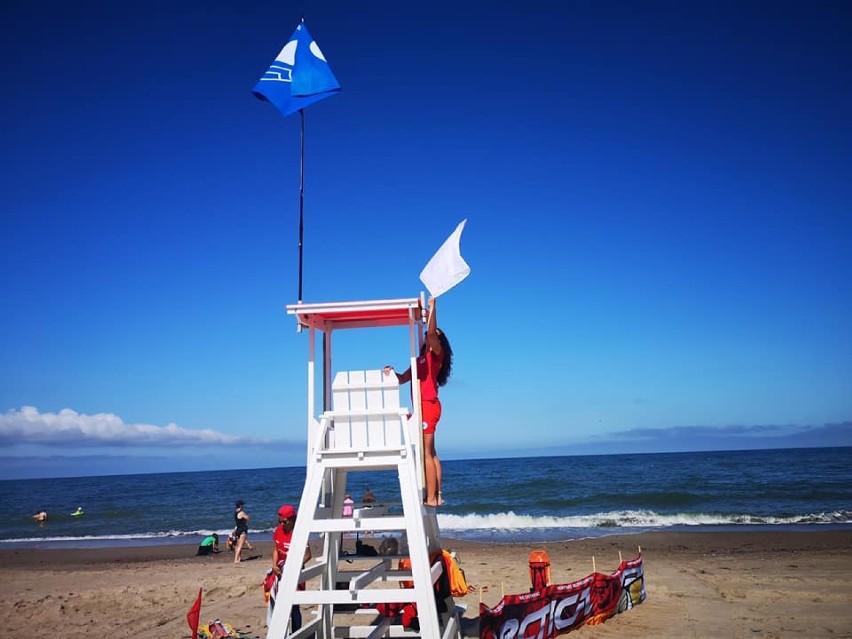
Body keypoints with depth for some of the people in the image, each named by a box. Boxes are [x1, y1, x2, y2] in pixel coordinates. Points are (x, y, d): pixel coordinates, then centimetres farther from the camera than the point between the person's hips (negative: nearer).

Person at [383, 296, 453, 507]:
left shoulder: (436, 354, -2)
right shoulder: (422, 359, 22)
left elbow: (431, 331, -21)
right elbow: (403, 378, 24)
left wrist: (432, 306, -15)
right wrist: (392, 373, 5)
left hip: (428, 405, -9)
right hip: (423, 406, 9)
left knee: (426, 453, -11)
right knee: (430, 453, 10)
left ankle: (431, 498, -9)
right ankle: (437, 496, 15)